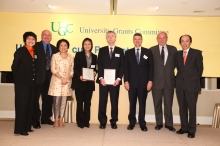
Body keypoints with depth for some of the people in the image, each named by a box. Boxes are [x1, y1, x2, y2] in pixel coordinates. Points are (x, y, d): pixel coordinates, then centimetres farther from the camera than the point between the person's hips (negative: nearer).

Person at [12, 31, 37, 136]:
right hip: (22, 83, -6)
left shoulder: (35, 52, 12)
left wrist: (34, 79, 5)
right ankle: (19, 129, 3)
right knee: (22, 105, -4)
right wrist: (17, 79, -4)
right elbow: (14, 67, -6)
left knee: (30, 105, 10)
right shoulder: (20, 51, -4)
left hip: (32, 83, 6)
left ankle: (27, 126, 21)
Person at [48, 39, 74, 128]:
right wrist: (61, 78, -13)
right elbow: (53, 69, -5)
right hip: (56, 81, -2)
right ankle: (56, 120, 11)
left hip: (67, 82, 2)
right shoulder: (55, 56, 2)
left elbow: (72, 70, 6)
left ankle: (61, 119, 16)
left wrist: (67, 78, -10)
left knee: (63, 101, 5)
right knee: (56, 101, -1)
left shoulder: (70, 58, 9)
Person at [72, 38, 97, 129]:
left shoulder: (94, 56, 14)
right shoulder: (78, 54, 3)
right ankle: (80, 121, 10)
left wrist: (95, 72, -7)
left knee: (88, 102, 6)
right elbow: (75, 68, -4)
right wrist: (80, 76, -20)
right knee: (80, 102, 1)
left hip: (90, 83, 3)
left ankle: (86, 121, 16)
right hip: (79, 82, -3)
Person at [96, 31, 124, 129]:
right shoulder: (102, 50, 10)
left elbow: (122, 66, 3)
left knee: (114, 102, 5)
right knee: (102, 101, 2)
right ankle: (102, 121, 12)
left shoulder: (120, 51, 10)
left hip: (115, 81, 0)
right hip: (103, 80, 0)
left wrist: (119, 78, -9)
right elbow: (99, 65, 3)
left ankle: (114, 122, 15)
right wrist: (101, 78, -9)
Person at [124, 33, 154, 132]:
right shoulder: (128, 53, 7)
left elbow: (151, 67, 2)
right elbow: (126, 68, 4)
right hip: (132, 82, 1)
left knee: (142, 103, 7)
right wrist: (126, 81, -4)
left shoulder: (148, 52, 5)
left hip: (144, 82, 0)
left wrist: (150, 81, -6)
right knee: (132, 103, 7)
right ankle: (132, 122, 19)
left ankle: (142, 123, 17)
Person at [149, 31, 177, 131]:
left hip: (169, 81, 1)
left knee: (168, 104, 7)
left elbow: (175, 63, 11)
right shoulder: (152, 50, 2)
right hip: (157, 81, -1)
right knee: (157, 104, 9)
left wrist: (169, 71, 1)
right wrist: (150, 78, -4)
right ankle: (159, 123, 22)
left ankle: (169, 124, 20)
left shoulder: (173, 49, 6)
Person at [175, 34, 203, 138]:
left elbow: (200, 68, 3)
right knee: (182, 107, 9)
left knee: (192, 108, 1)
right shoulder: (178, 54, 11)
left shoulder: (196, 53, 0)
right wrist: (180, 78, 5)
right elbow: (178, 68, 13)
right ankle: (184, 127, 21)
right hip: (180, 85, 4)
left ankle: (192, 130, 11)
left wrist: (195, 80, 6)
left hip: (192, 85, -4)